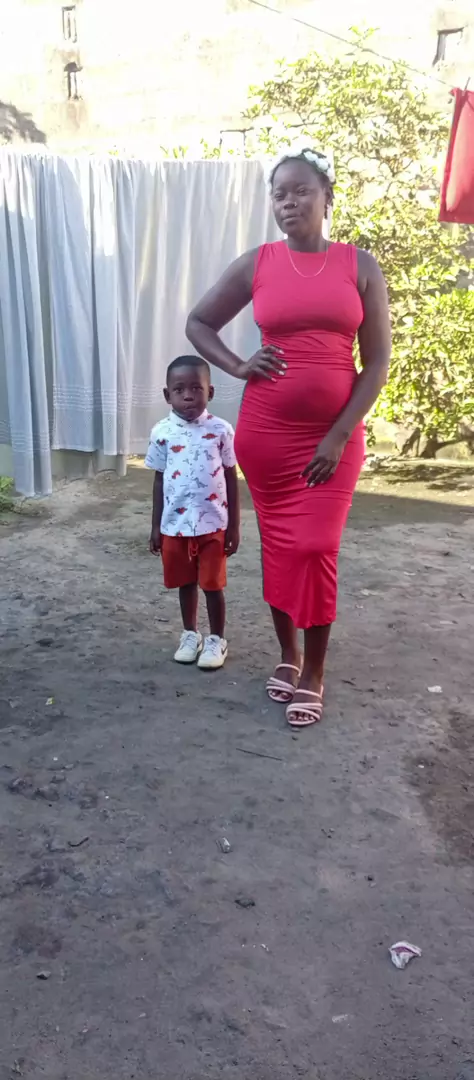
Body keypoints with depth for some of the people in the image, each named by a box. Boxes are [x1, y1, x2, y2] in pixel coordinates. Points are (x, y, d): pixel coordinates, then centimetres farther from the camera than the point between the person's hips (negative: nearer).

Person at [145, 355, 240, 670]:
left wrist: (234, 526, -2)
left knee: (214, 585, 8)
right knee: (185, 584, 16)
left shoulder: (221, 430, -6)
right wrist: (156, 527, 6)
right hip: (175, 525, 2)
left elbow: (232, 479, -1)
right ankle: (190, 634, 34)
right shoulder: (162, 432, -3)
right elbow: (159, 481, 5)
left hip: (213, 524, -2)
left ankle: (217, 639, 25)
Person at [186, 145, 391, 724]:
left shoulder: (360, 267, 0)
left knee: (316, 550, -4)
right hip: (265, 431, 1)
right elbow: (198, 322, 13)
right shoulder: (256, 264, 2)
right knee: (278, 546, 9)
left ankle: (314, 675, 13)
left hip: (333, 434, -1)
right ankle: (288, 655, 28)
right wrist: (239, 366, -3)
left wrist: (339, 435, -11)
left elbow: (377, 362, -3)